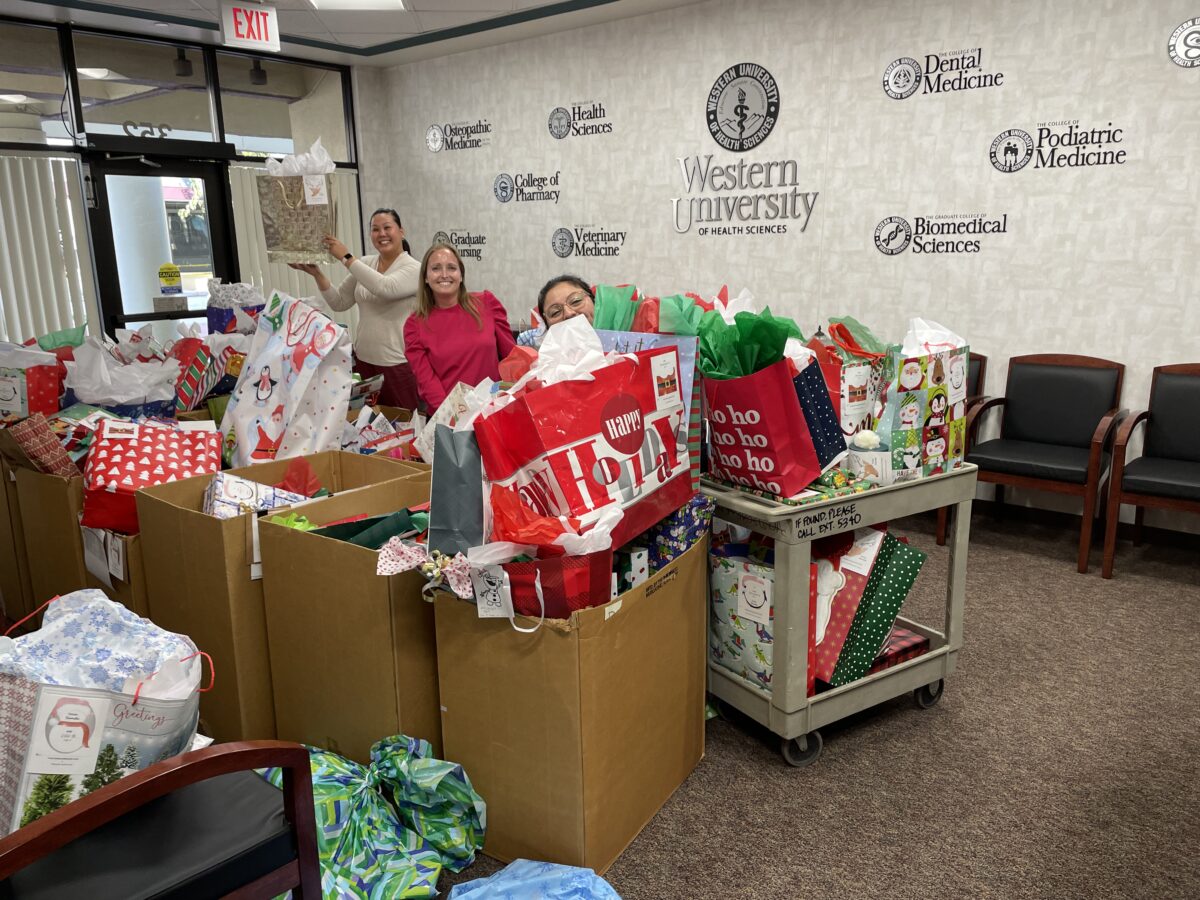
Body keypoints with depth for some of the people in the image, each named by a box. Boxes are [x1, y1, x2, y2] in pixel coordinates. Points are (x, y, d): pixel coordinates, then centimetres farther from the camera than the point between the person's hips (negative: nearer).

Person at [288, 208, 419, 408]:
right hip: (364, 360, 6)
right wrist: (317, 273, -4)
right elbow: (339, 303, 10)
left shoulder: (413, 268, -9)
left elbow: (385, 288, -28)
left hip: (399, 364, -6)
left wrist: (346, 258, -22)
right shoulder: (365, 264, 9)